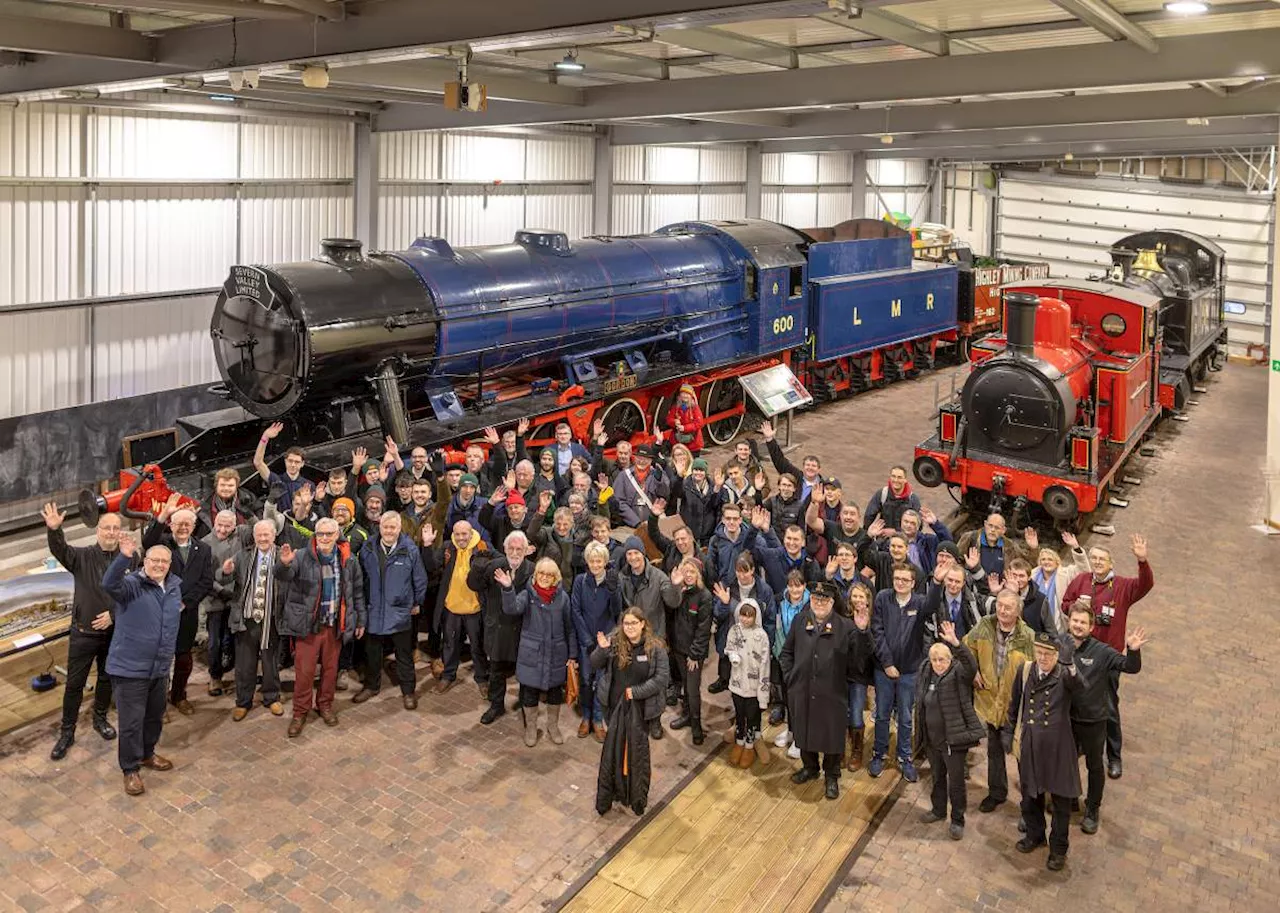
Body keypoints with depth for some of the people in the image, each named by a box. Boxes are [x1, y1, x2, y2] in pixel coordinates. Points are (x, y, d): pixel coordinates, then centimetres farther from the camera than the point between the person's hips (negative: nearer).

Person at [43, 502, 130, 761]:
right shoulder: (82, 556, -7)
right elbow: (59, 550, -27)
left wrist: (114, 614, -16)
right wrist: (54, 530, -47)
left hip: (114, 631, 1)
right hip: (84, 632, -1)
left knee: (107, 678, 18)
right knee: (75, 683, 5)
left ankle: (100, 718, 39)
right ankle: (67, 732, 18)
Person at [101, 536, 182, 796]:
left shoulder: (174, 586, 7)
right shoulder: (132, 584, -13)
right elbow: (109, 584, -37)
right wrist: (124, 557, -51)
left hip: (160, 668, 7)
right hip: (130, 668, -7)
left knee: (155, 716, 21)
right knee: (132, 722, 0)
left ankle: (147, 755, 43)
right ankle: (130, 770, 16)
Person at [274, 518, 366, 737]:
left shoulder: (349, 560, -1)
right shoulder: (303, 557, -10)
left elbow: (357, 592, 9)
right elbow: (283, 576, -25)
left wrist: (361, 620, 11)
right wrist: (284, 563, -49)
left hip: (335, 625, 2)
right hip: (308, 624, -2)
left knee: (330, 668, 15)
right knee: (304, 671, 2)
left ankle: (325, 705, 34)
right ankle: (300, 712, 18)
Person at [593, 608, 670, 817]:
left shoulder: (655, 648, -13)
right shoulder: (614, 641, -8)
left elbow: (661, 678, -12)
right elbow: (595, 665, -3)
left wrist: (636, 691, -16)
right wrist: (602, 650, -24)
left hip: (640, 707, -1)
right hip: (615, 704, 1)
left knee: (637, 747, 10)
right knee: (614, 747, 10)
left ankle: (638, 797, 25)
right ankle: (614, 789, 25)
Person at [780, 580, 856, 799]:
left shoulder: (845, 627, -11)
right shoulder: (799, 622, 0)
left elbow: (857, 659, -16)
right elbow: (787, 652, 11)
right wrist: (790, 676, 3)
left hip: (832, 694, -3)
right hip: (802, 692, 3)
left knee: (832, 736, 10)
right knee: (804, 731, 19)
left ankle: (831, 776, 33)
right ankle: (810, 767, 43)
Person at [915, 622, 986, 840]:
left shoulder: (959, 673, -15)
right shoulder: (925, 671, 3)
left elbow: (971, 666, -38)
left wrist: (956, 643, -51)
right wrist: (920, 730, 16)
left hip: (954, 738, -6)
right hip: (931, 739, 6)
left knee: (956, 781, 4)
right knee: (937, 777, 22)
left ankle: (958, 820, 20)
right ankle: (938, 810, 40)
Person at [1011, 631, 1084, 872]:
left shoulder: (1064, 675, -15)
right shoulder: (1026, 670, -3)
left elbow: (1079, 687, -41)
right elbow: (1014, 704, 10)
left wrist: (1068, 664, -58)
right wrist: (1012, 731, 14)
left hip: (1057, 746, -4)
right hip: (1029, 745, 4)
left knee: (1061, 800, 11)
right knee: (1030, 794, 20)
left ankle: (1058, 848, 30)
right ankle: (1035, 835, 44)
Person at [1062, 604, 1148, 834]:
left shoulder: (1101, 651, -19)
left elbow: (1131, 668, -23)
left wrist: (1133, 651, -40)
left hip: (1093, 720, -2)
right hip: (1065, 717, 2)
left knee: (1094, 766, 18)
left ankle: (1092, 810, 40)